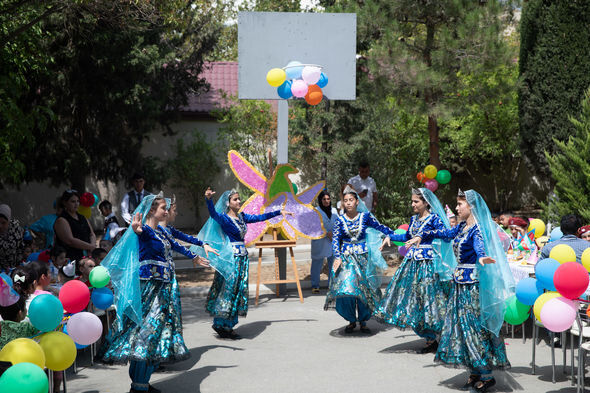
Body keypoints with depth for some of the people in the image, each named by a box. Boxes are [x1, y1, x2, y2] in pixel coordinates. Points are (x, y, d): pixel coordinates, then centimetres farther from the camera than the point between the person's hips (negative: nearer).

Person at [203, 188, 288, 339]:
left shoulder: (242, 217, 13)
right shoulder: (224, 218, -9)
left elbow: (260, 217, 23)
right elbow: (213, 213, -29)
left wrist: (279, 212, 26)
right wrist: (208, 199, -49)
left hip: (242, 257, 8)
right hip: (230, 258, -8)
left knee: (239, 291, 8)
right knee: (228, 289, -7)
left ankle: (228, 326, 14)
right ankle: (220, 324, 2)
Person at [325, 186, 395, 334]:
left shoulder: (365, 216, 0)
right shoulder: (340, 220, -1)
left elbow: (380, 227, 9)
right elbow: (335, 239, -3)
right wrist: (337, 257, -14)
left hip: (363, 257, 0)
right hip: (346, 258, 0)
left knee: (363, 289, 0)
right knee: (346, 288, -8)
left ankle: (363, 321, 15)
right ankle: (351, 320, 8)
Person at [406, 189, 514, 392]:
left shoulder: (478, 229, -14)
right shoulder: (462, 227, 11)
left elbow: (479, 246, -34)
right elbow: (444, 233, 29)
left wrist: (481, 258, -55)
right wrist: (421, 236, 32)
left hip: (473, 284, -9)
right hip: (460, 282, 9)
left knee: (474, 326, -6)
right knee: (462, 325, 10)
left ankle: (486, 375, 1)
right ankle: (475, 372, 17)